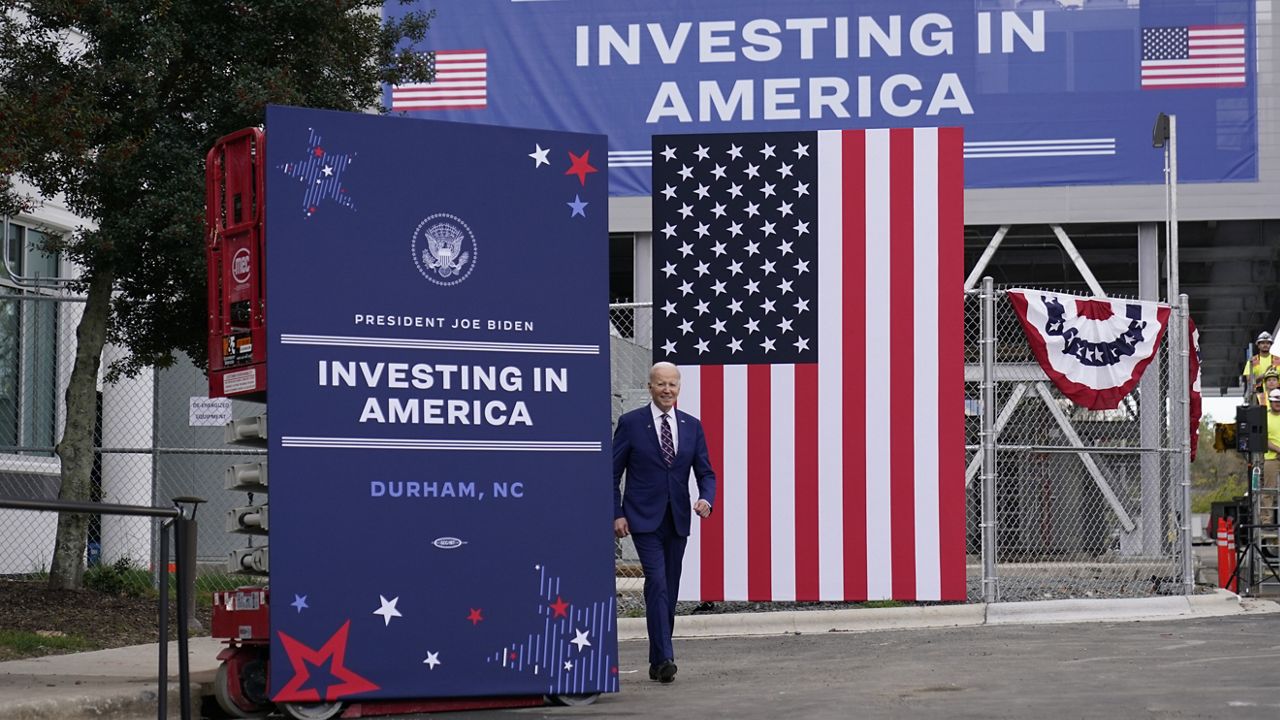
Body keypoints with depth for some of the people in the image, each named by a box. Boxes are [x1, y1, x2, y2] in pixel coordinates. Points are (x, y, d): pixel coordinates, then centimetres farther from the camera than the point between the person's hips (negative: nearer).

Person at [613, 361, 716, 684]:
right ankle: (664, 658, -21)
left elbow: (705, 472, 9)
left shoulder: (692, 426, 9)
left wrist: (706, 498, -11)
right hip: (644, 519, -4)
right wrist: (616, 514, -8)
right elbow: (613, 473, 1)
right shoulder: (630, 423, -2)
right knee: (657, 583, -17)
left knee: (669, 590, 8)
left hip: (677, 520, 4)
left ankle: (657, 662, 17)